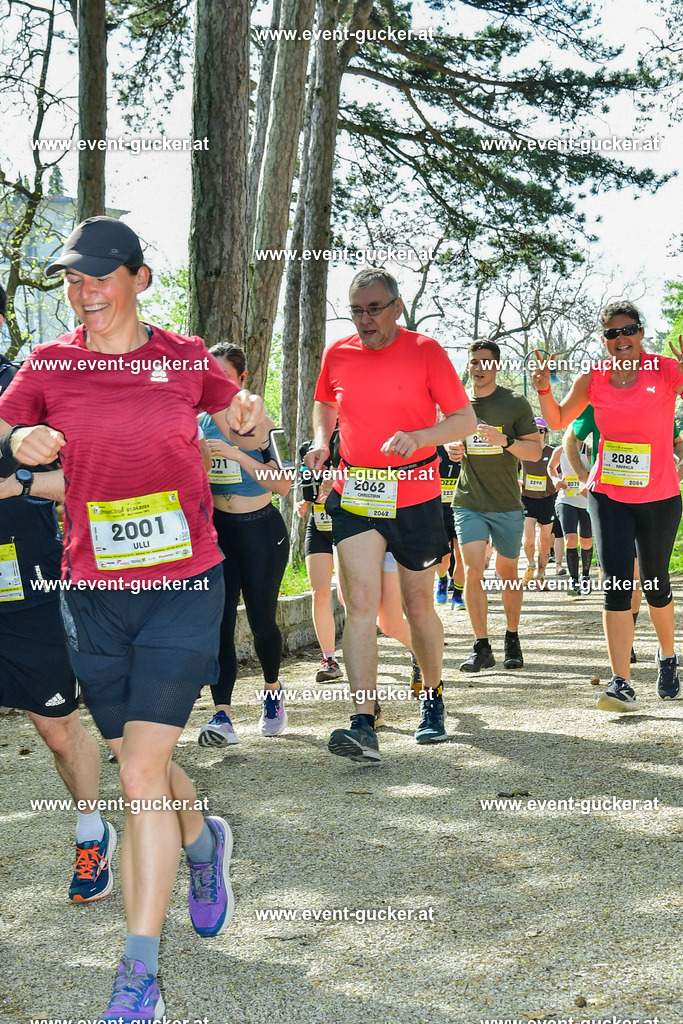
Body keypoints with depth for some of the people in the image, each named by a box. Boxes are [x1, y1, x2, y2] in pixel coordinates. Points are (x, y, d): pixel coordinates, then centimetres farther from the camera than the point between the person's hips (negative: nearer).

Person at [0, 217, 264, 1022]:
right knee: (142, 768, 13)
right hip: (94, 593, 3)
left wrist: (246, 414, -3)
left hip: (183, 586, -2)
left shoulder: (185, 359, 2)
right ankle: (202, 840, 47)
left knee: (141, 775, -10)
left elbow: (243, 418, 19)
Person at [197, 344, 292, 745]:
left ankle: (273, 690, 32)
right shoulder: (199, 425, 4)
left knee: (261, 619, 3)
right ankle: (222, 717, -9)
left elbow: (283, 483, -18)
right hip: (216, 529, 3)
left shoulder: (261, 425, -7)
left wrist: (237, 455, -25)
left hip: (262, 530, -3)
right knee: (219, 621, -8)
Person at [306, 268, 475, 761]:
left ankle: (433, 697, 36)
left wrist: (419, 436, -23)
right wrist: (322, 441, 5)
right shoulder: (337, 355, 5)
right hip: (355, 496, 2)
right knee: (361, 603, -12)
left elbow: (465, 419, -6)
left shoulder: (425, 351, -5)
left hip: (415, 498, -1)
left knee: (418, 606, 10)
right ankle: (364, 725, -17)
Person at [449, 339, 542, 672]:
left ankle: (512, 639, 27)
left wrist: (504, 440, -22)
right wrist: (452, 449, -2)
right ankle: (481, 647, -5)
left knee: (507, 573, 9)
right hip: (468, 502, 1)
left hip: (507, 504, -1)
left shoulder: (515, 404, -2)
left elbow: (535, 451, -5)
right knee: (472, 572, -10)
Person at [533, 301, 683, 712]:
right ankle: (621, 683, -12)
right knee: (617, 584, -10)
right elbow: (559, 421, 8)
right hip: (609, 496, 1)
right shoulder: (593, 379, -1)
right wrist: (545, 389, -9)